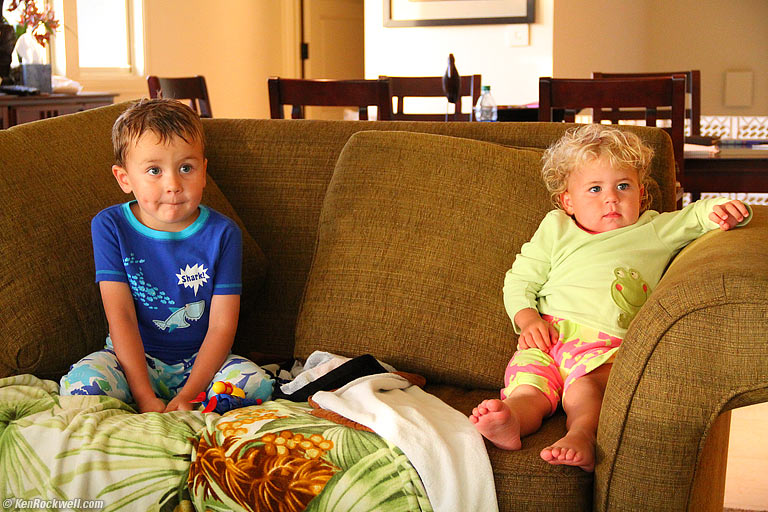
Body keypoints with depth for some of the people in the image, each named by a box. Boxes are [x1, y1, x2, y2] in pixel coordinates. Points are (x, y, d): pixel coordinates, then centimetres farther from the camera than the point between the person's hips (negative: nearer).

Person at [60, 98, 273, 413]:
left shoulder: (222, 233, -7)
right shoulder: (110, 227, -7)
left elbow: (222, 326, -9)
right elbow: (121, 317, -12)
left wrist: (187, 396, -21)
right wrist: (145, 397, -21)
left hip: (199, 362, 1)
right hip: (133, 360, 0)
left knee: (257, 383, -27)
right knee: (81, 383, -30)